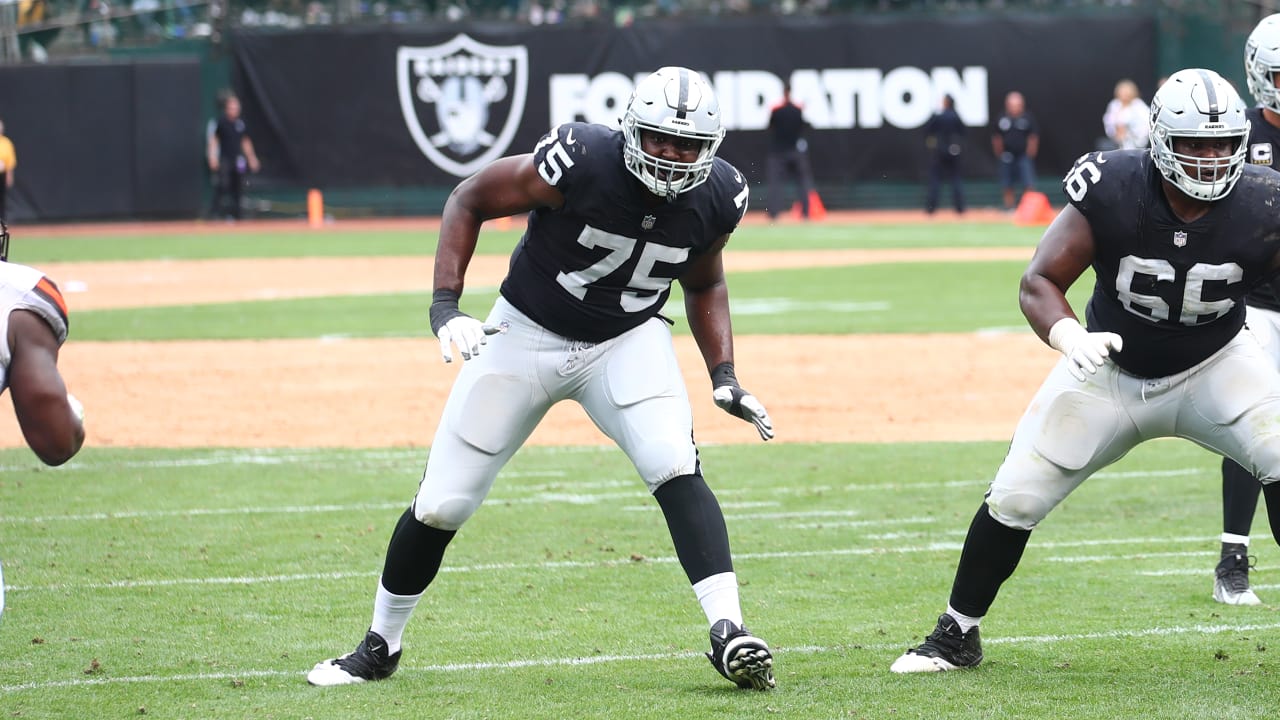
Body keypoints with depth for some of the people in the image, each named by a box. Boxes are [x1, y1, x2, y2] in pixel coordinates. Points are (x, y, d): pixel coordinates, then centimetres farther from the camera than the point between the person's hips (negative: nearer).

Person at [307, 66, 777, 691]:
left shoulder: (716, 198, -13)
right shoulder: (582, 163, -27)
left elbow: (704, 284, 9)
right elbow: (469, 200, -13)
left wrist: (723, 373, -3)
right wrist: (445, 303, -22)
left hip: (627, 342, 2)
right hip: (527, 335, -2)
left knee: (675, 469, -26)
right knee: (441, 504, 1)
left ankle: (727, 632, -27)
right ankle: (379, 647, 22)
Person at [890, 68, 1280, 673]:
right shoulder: (1111, 191, -26)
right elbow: (1038, 283, -22)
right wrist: (1069, 335, -43)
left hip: (1214, 367, 0)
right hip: (1109, 367, 0)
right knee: (1015, 496, -3)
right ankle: (957, 635, 19)